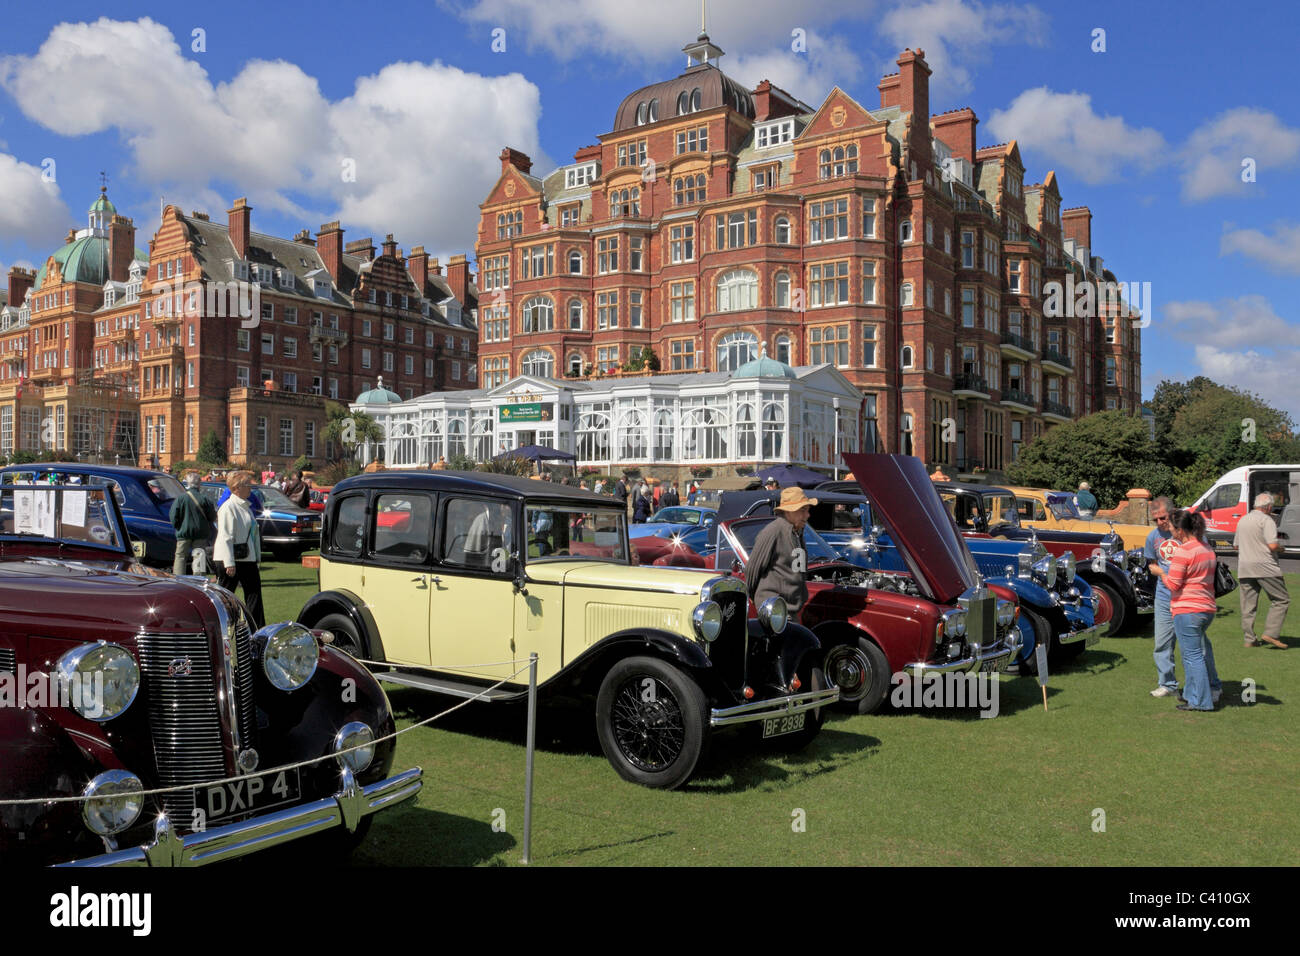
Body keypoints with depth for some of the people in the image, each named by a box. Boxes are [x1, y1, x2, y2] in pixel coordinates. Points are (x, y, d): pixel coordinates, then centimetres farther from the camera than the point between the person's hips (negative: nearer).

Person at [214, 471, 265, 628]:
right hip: (231, 559, -9)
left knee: (254, 591, 5)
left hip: (247, 558, 9)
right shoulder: (228, 508, -13)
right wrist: (229, 563, -21)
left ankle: (257, 628, 7)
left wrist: (256, 556, 18)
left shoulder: (246, 507, 16)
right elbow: (225, 537, -17)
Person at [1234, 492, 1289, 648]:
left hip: (1244, 568, 7)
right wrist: (1280, 545, 3)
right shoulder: (1266, 520, -8)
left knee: (1248, 605, 8)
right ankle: (1271, 633, -4)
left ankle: (1249, 639, 8)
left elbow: (1236, 545, 22)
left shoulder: (1242, 520, 15)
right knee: (1281, 600, 4)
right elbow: (1273, 545, -17)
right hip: (1265, 567, -7)